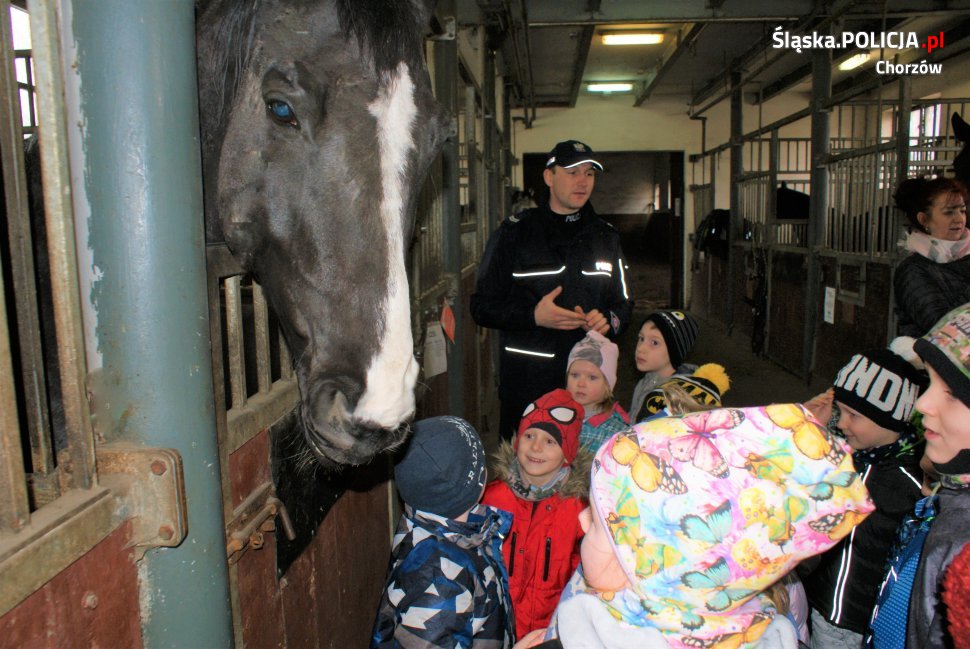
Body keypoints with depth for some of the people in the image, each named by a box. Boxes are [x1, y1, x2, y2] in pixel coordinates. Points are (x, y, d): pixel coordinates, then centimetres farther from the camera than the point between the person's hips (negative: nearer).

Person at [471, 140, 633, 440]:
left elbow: (624, 303, 18)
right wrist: (533, 315, -17)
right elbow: (482, 305, -2)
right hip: (526, 378, -3)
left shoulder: (605, 236, 13)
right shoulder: (514, 232, -1)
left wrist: (609, 321, -5)